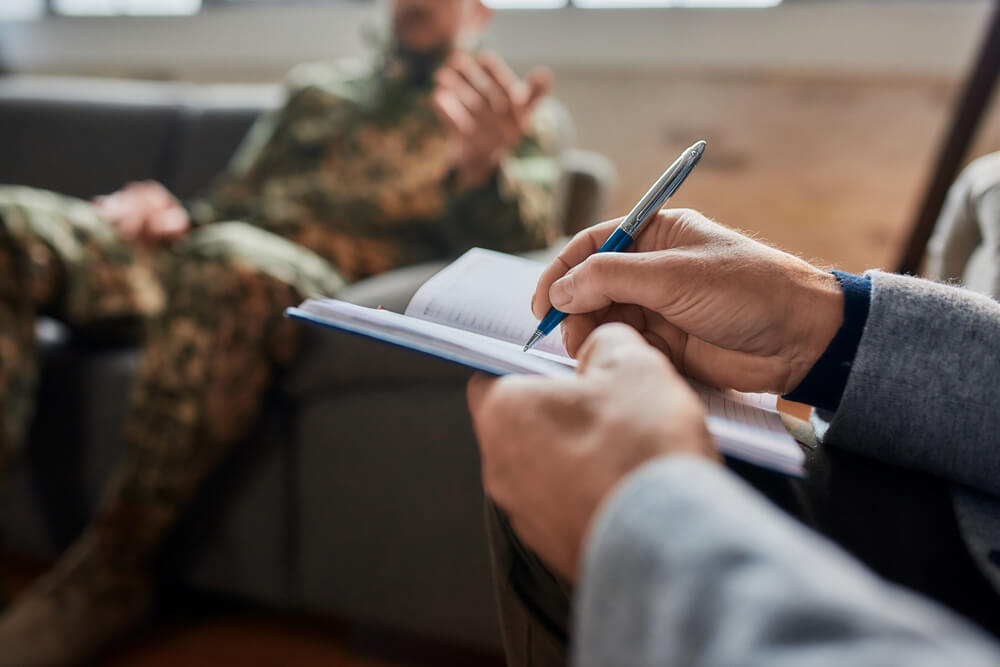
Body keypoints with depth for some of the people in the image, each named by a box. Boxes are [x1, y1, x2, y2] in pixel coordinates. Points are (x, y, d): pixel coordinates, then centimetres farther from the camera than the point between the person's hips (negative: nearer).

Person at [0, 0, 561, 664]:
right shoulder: (318, 86, 32)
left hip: (327, 283, -5)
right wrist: (173, 215, 5)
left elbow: (526, 239, -3)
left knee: (230, 264, -39)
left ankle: (106, 572, -25)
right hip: (193, 255, 6)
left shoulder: (521, 117, 16)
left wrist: (481, 165, -26)